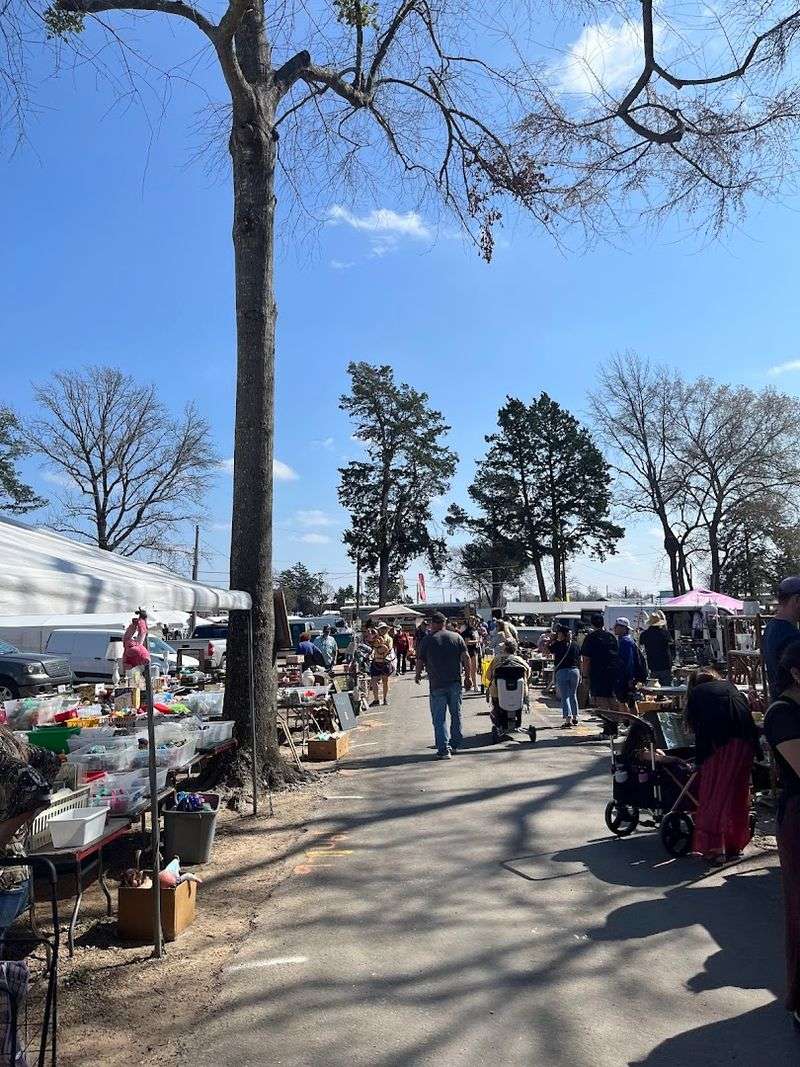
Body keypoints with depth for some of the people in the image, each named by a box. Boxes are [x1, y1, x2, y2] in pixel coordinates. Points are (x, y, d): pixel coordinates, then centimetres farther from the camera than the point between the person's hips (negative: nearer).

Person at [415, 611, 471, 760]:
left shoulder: (427, 640, -3)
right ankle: (455, 744, 27)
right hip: (455, 682, 3)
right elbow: (466, 657, -1)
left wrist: (417, 675, 17)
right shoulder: (456, 637, 4)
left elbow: (420, 661, 0)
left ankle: (444, 749, -4)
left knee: (439, 718, 1)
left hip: (437, 684, -3)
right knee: (456, 714, 17)